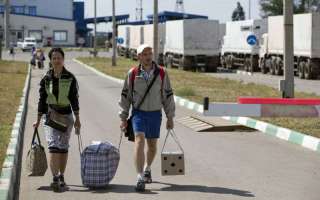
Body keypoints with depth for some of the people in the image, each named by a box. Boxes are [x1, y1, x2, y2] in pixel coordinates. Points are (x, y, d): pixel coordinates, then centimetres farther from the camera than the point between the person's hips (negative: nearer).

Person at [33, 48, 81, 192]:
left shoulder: (70, 78, -1)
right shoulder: (46, 79, 2)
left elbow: (74, 99, 1)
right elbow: (42, 99, 7)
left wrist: (77, 119, -2)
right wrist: (38, 119, 7)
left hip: (66, 115, 1)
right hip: (51, 115, 0)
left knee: (63, 147, 7)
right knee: (53, 146, -14)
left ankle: (61, 177, 21)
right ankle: (55, 178, -18)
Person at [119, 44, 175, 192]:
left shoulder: (162, 73, -1)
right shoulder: (132, 74, -3)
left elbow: (168, 96, 5)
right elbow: (125, 96, 4)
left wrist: (170, 117, 5)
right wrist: (123, 118, 3)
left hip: (155, 113, 2)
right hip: (139, 113, -2)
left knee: (152, 145, 13)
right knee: (139, 141, -18)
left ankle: (147, 169, 40)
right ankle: (140, 178, -22)